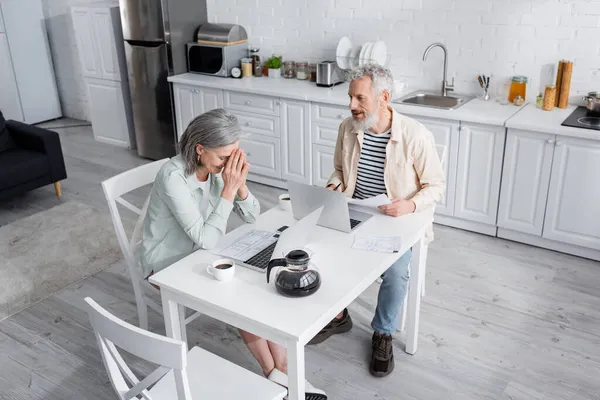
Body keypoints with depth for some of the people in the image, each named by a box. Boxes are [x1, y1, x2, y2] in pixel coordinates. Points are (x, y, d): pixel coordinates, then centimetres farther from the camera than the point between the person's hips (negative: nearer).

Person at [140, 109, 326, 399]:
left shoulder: (218, 167, -8)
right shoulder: (173, 176, -29)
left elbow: (252, 217, -3)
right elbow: (206, 239, -32)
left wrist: (240, 183, -21)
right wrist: (228, 188, -32)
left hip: (202, 254, 6)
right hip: (168, 265, -6)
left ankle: (284, 374, -9)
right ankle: (274, 374, 0)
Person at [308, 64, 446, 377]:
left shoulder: (416, 136, -17)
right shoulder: (347, 128, -3)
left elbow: (436, 185, -8)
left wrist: (410, 204, -26)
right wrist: (332, 186, -7)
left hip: (396, 221, -4)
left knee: (395, 273, -28)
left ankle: (383, 334, 4)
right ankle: (338, 316, 9)